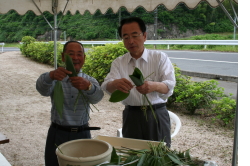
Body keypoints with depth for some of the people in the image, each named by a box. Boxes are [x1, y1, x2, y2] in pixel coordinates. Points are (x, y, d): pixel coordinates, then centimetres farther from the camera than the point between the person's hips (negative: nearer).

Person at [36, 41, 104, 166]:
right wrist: (51, 76, -46)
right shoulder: (56, 78, 0)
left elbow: (96, 97, -20)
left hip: (82, 134, 1)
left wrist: (88, 86, -43)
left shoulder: (90, 81, 3)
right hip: (57, 134, -1)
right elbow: (43, 89, -23)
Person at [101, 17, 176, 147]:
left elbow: (169, 85, -12)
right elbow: (106, 86, -8)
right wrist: (115, 84, -33)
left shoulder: (160, 57, 0)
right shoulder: (118, 63, 6)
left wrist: (154, 86, -35)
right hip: (131, 116, 2)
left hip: (157, 115, -1)